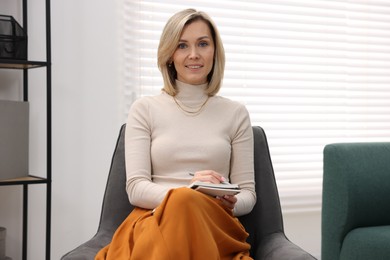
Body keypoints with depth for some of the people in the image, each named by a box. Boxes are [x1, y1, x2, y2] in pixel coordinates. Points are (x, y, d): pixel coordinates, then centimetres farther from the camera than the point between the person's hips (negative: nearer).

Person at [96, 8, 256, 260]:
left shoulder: (236, 113, 15)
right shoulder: (144, 109, 11)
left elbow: (248, 193, 14)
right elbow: (136, 188, 2)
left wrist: (231, 203, -12)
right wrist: (185, 193, -18)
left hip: (216, 225, 2)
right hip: (154, 220, -1)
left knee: (187, 202, -36)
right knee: (183, 201, -38)